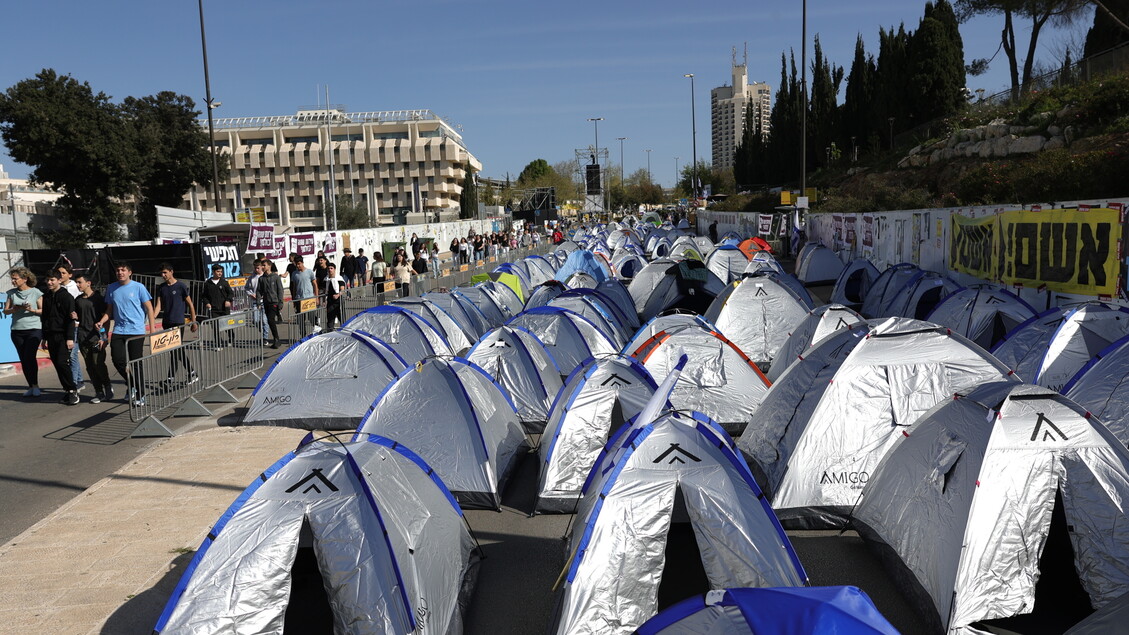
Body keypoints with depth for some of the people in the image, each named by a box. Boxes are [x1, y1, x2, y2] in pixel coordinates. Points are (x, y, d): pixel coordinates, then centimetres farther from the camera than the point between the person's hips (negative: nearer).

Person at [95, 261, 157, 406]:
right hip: (118, 330, 4)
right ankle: (131, 385, 22)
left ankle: (140, 395, 10)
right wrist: (101, 321, 0)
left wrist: (152, 328, -7)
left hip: (136, 331, -4)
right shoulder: (111, 289, 10)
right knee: (118, 360, -5)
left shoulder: (138, 287, -2)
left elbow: (149, 308, -1)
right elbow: (109, 310, 18)